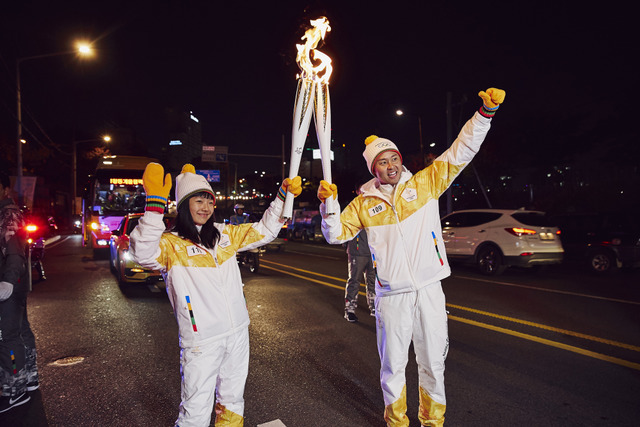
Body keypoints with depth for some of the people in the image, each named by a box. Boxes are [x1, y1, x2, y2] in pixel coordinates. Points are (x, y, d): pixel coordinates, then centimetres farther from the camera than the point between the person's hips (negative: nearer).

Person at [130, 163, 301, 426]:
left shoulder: (225, 234, 7)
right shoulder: (170, 244, -8)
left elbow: (264, 231, 12)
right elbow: (144, 254, -29)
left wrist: (283, 196, 3)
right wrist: (155, 205, -36)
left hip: (238, 333, 5)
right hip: (201, 341, -5)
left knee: (233, 400, 22)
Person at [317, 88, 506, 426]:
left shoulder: (425, 183, 1)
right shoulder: (363, 203, 2)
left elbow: (460, 152, -3)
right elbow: (335, 235, 4)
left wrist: (485, 112, -14)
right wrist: (328, 205, -13)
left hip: (429, 290, 1)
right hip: (391, 296, 0)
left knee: (433, 364, 16)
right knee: (393, 365, 14)